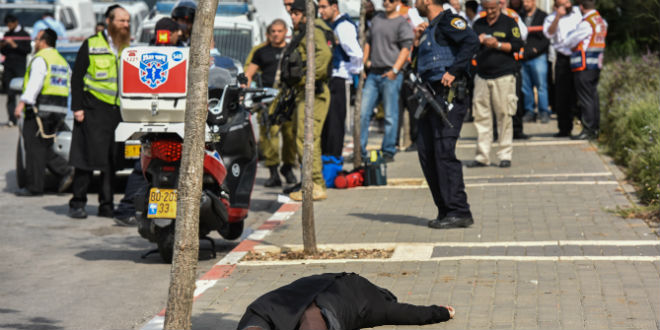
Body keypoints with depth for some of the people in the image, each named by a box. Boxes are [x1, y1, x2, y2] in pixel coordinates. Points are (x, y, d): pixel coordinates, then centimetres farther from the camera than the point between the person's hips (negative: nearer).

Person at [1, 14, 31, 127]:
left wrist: (15, 45, -17)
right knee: (10, 94, -1)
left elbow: (28, 50, -9)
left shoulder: (24, 34, 2)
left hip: (20, 68, -4)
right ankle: (11, 119, -3)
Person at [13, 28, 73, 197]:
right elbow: (67, 87, 16)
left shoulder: (40, 59, -8)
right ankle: (65, 171, -2)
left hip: (40, 108, -8)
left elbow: (35, 82, -22)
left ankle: (34, 187, 0)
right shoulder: (62, 61, 19)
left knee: (35, 148, -2)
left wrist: (23, 102, -30)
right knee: (43, 148, 15)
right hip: (59, 109, 8)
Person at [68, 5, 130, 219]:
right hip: (94, 109, -4)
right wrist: (77, 107, -6)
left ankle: (106, 205, 8)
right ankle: (77, 204, 2)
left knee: (114, 160, 1)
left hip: (120, 111, 4)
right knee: (88, 158, -6)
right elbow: (77, 78, 2)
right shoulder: (92, 45, 3)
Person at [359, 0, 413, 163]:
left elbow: (406, 48, -9)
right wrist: (364, 63, 14)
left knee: (390, 116, -2)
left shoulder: (402, 23, -2)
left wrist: (394, 70, -16)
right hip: (373, 74, 6)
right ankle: (360, 151, 5)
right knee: (363, 112, 1)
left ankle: (389, 152, 5)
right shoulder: (376, 20, 17)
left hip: (391, 75, -6)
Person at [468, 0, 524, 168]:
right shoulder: (478, 24, 16)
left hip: (503, 76, -4)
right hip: (482, 76, 4)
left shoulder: (509, 22, 3)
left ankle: (505, 155, 2)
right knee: (481, 116, 1)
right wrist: (478, 42, -6)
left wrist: (497, 45, -15)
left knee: (504, 115, -4)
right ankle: (482, 156, 6)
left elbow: (517, 46, -3)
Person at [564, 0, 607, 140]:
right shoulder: (601, 21, 11)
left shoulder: (586, 23, -16)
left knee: (585, 98, -5)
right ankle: (595, 129, 17)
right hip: (597, 65, 9)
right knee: (594, 97, 13)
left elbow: (569, 42, -8)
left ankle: (588, 130, -4)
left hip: (584, 66, -9)